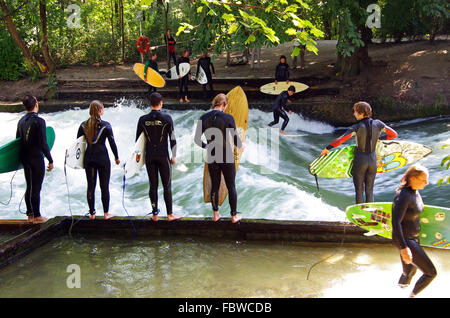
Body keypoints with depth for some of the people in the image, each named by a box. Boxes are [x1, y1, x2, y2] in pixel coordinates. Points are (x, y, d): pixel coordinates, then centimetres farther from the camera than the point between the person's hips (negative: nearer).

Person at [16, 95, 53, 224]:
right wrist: (50, 160, -10)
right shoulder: (39, 121, -16)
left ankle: (30, 215, 23)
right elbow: (43, 144, -18)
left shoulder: (21, 121, 6)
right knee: (36, 188, 1)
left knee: (29, 187, 15)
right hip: (36, 158, -7)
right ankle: (37, 216, 9)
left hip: (24, 158, 7)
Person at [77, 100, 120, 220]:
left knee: (91, 186, 10)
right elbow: (112, 142, -5)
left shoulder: (84, 125, 2)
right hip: (103, 158, -3)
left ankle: (92, 213, 15)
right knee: (104, 186, 5)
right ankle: (106, 213, 11)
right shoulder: (105, 125, -8)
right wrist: (116, 157, 6)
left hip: (88, 158, 3)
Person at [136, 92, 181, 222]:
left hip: (149, 156, 3)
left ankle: (155, 214, 13)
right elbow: (172, 138, -5)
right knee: (167, 185, 4)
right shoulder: (167, 118, -8)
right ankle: (170, 215, 9)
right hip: (163, 155, -3)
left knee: (153, 186, 9)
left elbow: (137, 139, 6)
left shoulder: (142, 119, 0)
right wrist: (174, 156, 3)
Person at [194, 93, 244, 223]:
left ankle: (216, 214, 23)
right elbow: (235, 139, -9)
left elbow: (197, 139, 1)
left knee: (214, 186, 15)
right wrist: (240, 146, 12)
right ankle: (234, 216, 16)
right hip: (227, 156, -3)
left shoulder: (204, 118, -3)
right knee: (231, 187, 9)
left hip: (212, 157, 3)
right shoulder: (228, 118, -13)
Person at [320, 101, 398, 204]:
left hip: (360, 161, -4)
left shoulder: (357, 127, -15)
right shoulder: (378, 124, -3)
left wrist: (327, 148, -11)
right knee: (369, 190, 13)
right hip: (373, 161, 4)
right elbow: (394, 134, 4)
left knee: (359, 190, 8)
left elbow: (341, 140, -22)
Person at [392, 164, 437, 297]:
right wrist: (404, 248, -32)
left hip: (413, 237, 9)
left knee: (410, 271, 24)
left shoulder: (415, 191, 3)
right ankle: (413, 295, 18)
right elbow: (395, 222, -30)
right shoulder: (403, 196, -26)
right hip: (405, 240, -9)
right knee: (431, 273, -4)